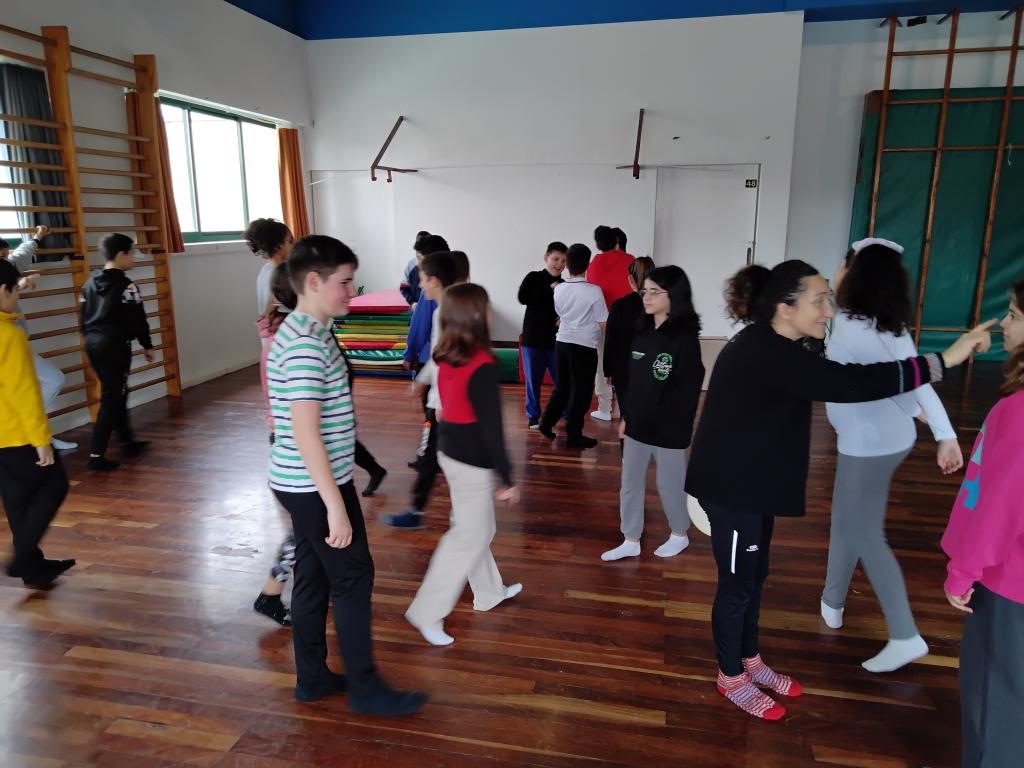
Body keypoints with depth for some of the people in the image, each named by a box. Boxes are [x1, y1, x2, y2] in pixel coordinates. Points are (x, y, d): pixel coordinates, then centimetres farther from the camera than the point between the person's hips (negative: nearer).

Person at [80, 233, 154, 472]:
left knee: (117, 394, 19)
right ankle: (96, 455, -5)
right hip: (114, 344, -8)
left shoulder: (90, 282, 12)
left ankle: (128, 442, 31)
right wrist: (147, 345, 0)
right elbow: (137, 319, -10)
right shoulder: (126, 285, -11)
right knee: (111, 399, -4)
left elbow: (85, 317, 16)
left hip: (93, 343, 8)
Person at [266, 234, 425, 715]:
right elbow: (306, 432, -26)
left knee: (313, 577, 17)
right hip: (315, 486, -10)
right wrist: (335, 504, -24)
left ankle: (312, 678, 31)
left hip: (302, 483, 10)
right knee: (353, 578, 2)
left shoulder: (299, 333, 10)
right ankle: (365, 689, 18)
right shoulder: (306, 345, -23)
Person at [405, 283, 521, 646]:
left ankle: (489, 592, 40)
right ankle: (427, 612, 13)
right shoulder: (483, 367, -24)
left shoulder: (447, 358, 0)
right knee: (468, 538, 5)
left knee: (478, 528, 22)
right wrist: (506, 478, -14)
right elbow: (491, 427, -22)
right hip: (473, 461, -8)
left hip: (451, 453, 8)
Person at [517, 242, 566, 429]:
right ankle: (533, 416, 21)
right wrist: (549, 289, -17)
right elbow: (522, 298, -18)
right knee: (533, 380, 7)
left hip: (557, 340, 1)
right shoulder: (533, 277, -1)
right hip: (533, 338, -1)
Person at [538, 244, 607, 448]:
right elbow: (603, 324, -11)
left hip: (562, 342, 6)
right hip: (584, 346, -5)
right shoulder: (594, 290, -14)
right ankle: (574, 434, 10)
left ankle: (546, 423, 22)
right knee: (581, 390, 5)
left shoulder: (559, 289, 2)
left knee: (562, 386, 19)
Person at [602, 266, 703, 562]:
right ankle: (631, 541, 25)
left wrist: (679, 428, -16)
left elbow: (688, 388, -15)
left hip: (668, 429, -6)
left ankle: (679, 535, 34)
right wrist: (625, 415, 9)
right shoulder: (640, 333, 6)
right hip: (637, 425, 6)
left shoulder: (685, 338, -13)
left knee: (669, 484, 10)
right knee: (630, 483, 11)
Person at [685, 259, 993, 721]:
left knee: (755, 575, 21)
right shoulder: (766, 354, -27)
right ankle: (731, 678, 26)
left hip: (752, 482, 10)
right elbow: (848, 384, -35)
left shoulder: (771, 347, 7)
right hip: (732, 487, -10)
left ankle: (750, 661, 40)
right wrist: (942, 361, -33)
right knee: (738, 583, 6)